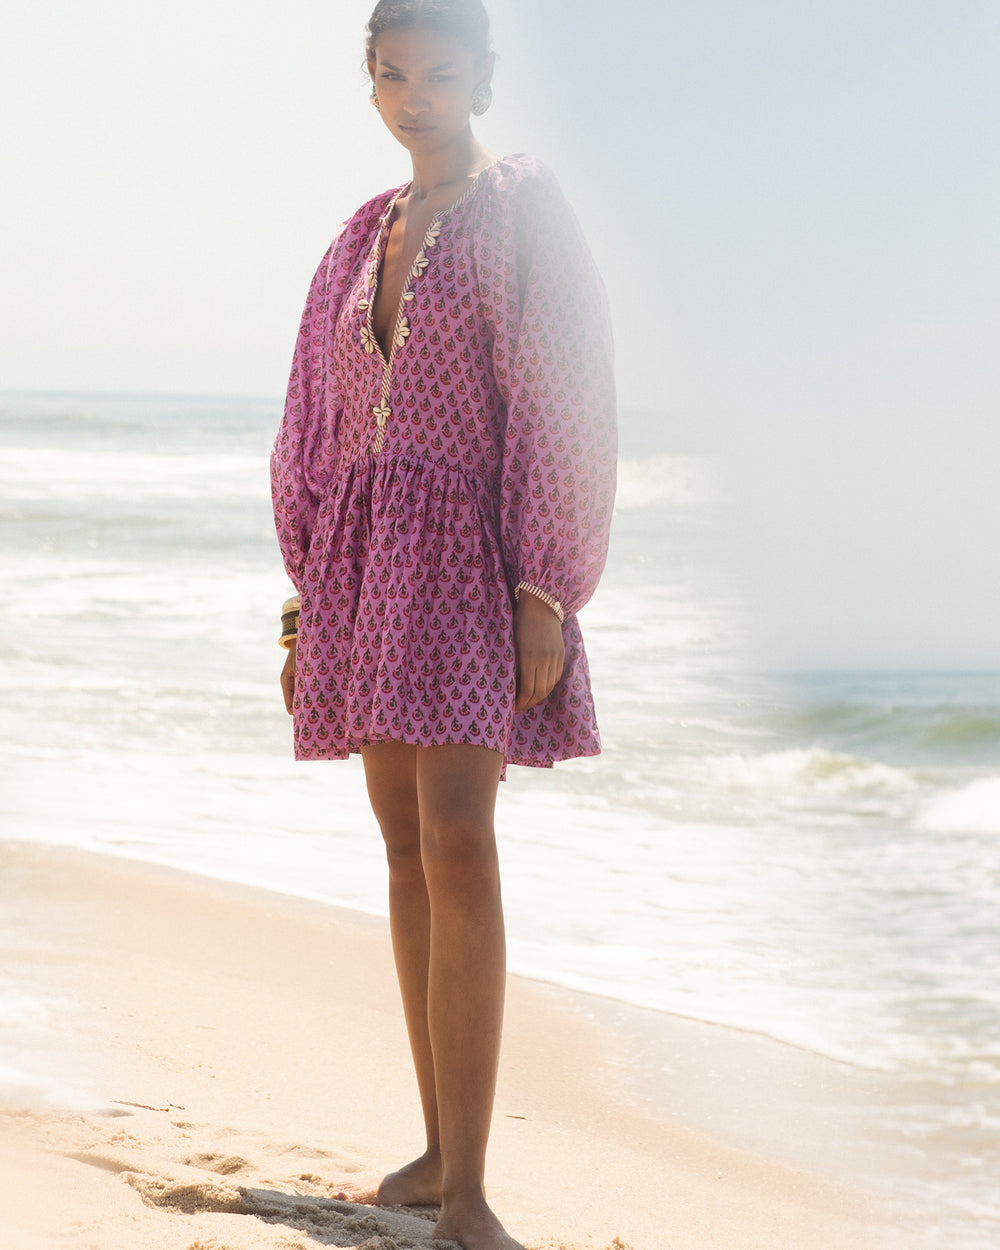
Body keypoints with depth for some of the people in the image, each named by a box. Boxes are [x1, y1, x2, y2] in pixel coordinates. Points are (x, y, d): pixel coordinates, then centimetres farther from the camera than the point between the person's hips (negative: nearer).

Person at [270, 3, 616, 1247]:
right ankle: (440, 1145, 17)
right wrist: (305, 603, 13)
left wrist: (547, 597, -17)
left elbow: (567, 408, -10)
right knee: (407, 848, 9)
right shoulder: (367, 236, 15)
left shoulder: (526, 212, -5)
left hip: (467, 558, -7)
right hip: (364, 558, 7)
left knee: (456, 846, -18)